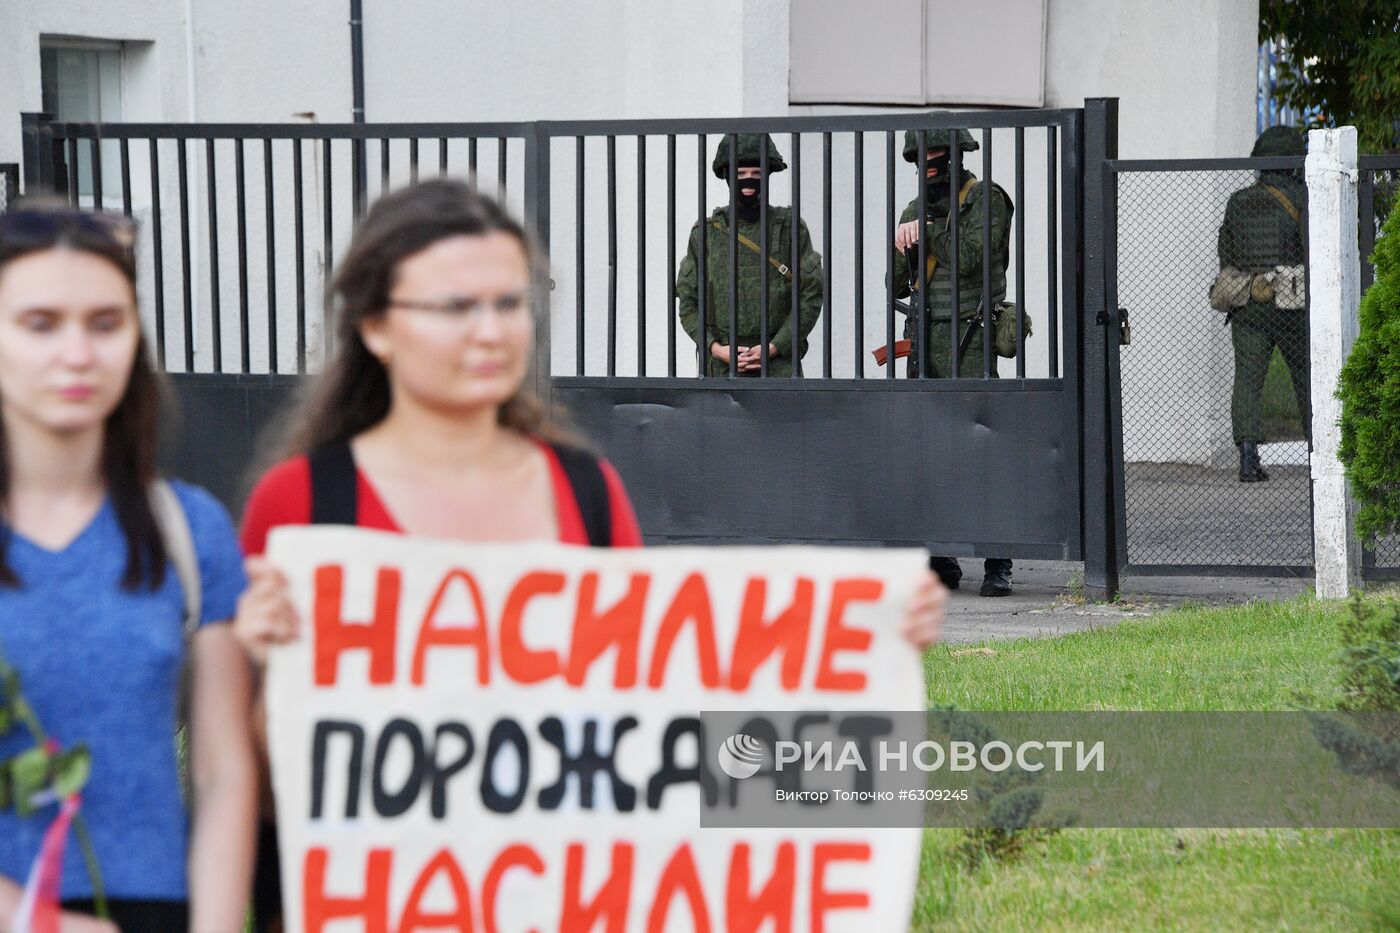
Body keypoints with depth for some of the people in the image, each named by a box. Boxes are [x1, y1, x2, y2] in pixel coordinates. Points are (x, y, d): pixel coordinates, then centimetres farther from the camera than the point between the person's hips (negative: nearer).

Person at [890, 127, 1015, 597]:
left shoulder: (985, 199, -4)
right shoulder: (916, 210, 15)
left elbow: (968, 260, -17)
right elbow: (897, 285, 12)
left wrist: (927, 228, -10)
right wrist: (902, 245, -6)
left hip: (968, 341, -7)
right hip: (923, 340, 7)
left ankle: (997, 566, -13)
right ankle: (941, 559, 12)